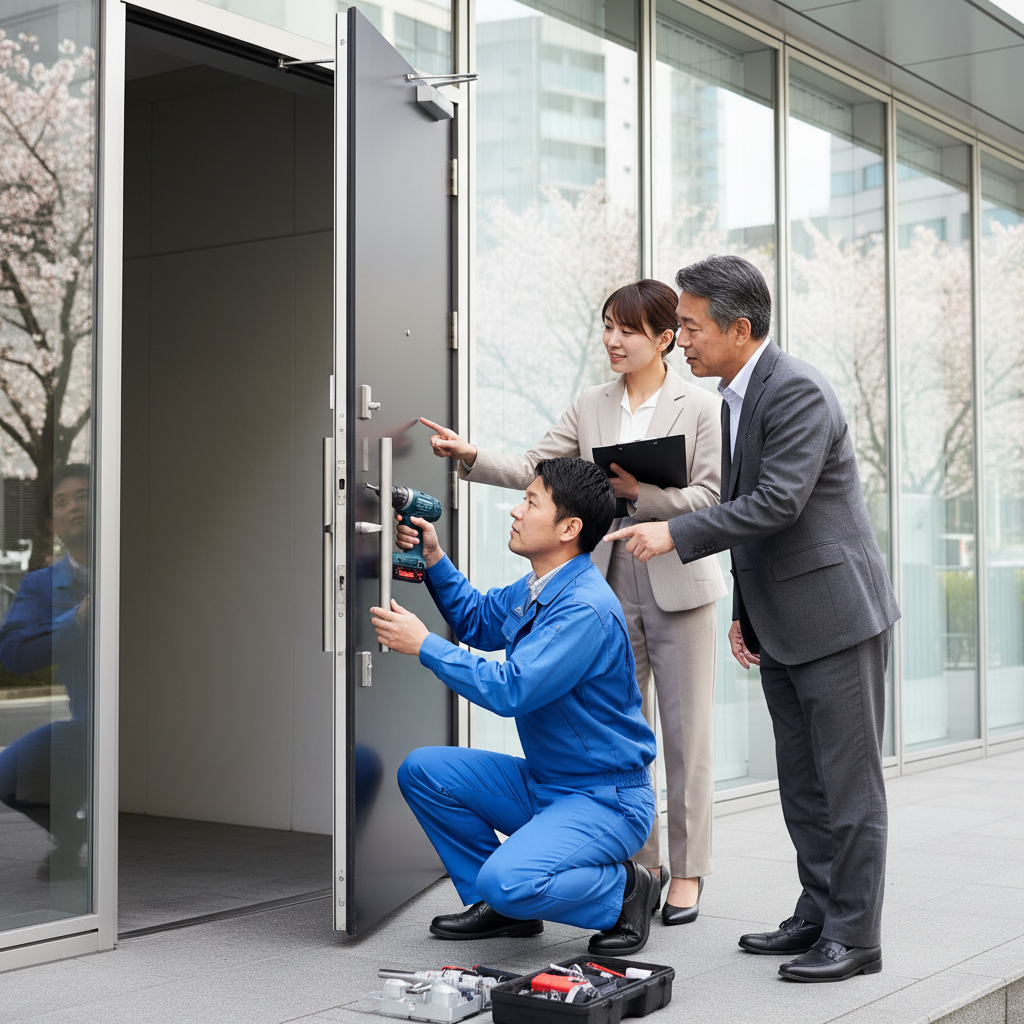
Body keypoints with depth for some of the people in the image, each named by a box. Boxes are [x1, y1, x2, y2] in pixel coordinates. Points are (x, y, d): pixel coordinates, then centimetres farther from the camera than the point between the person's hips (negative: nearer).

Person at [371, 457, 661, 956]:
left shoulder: (586, 608, -24)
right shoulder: (534, 590, 6)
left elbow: (510, 690, -29)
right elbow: (478, 621, 24)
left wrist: (425, 645, -20)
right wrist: (434, 558, 10)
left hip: (606, 798, -9)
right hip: (543, 784, 9)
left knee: (509, 882, -30)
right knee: (422, 770, 1)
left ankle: (624, 889, -1)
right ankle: (501, 906, 9)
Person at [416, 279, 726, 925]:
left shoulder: (701, 409, -2)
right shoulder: (591, 408, 10)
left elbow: (711, 497, -8)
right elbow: (535, 470, 3)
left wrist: (639, 492, -20)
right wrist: (472, 457, -11)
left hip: (679, 586, -4)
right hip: (612, 586, 4)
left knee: (687, 737, 2)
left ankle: (687, 872, 13)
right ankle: (640, 863, 21)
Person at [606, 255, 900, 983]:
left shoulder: (797, 390, -16)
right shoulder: (737, 399, 14)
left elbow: (777, 502, -25)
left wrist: (676, 535, -22)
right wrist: (743, 611, 17)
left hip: (836, 615, -10)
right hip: (782, 628, 10)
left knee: (848, 783, -2)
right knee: (803, 784, 14)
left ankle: (855, 936, 5)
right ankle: (818, 916, 23)